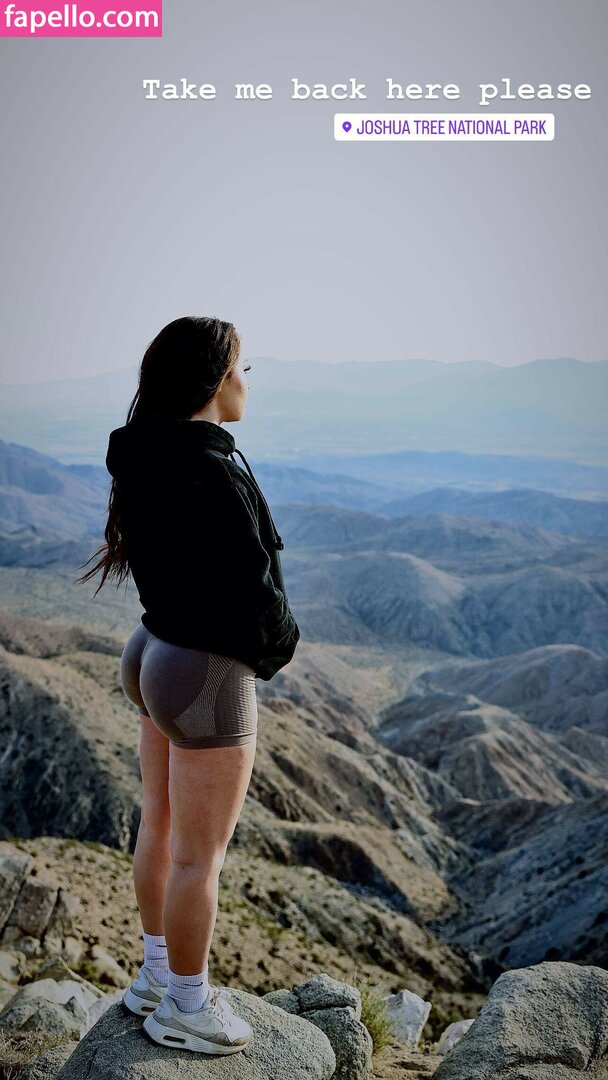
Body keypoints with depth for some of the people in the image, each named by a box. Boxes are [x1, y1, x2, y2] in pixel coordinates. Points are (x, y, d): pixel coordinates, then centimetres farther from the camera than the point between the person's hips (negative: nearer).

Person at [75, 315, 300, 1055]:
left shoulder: (148, 460, 2)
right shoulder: (212, 475, -26)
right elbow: (250, 592, -23)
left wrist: (262, 634, 3)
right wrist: (280, 643, -2)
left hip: (155, 653, 9)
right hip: (209, 676, -9)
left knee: (160, 826, 22)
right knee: (201, 855, 9)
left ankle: (157, 973, 41)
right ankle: (184, 1009, 28)